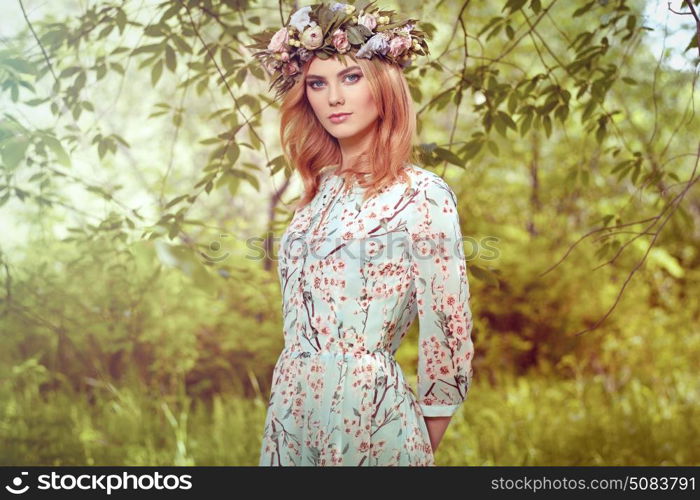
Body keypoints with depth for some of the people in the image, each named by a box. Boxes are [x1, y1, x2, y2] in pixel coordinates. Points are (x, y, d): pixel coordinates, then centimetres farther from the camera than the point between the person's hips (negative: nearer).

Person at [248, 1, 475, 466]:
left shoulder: (422, 194, -12)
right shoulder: (323, 188, 7)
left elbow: (445, 329, -10)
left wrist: (421, 449, -5)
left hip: (366, 413, -6)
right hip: (292, 409, 6)